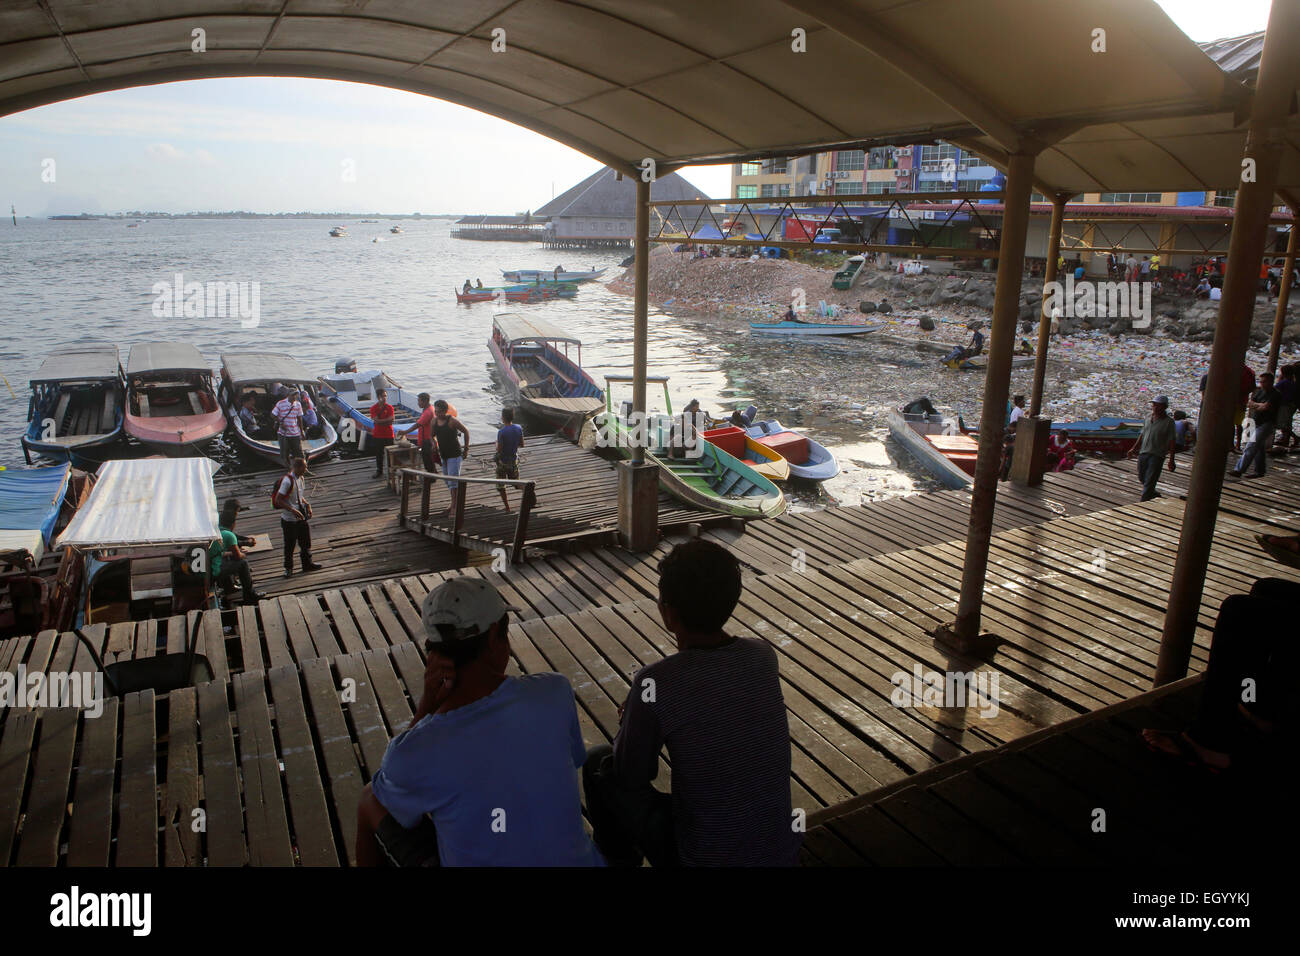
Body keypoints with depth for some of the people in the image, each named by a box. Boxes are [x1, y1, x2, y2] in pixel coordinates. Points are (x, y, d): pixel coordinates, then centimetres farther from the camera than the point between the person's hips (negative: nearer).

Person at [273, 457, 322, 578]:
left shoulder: (300, 479, 3)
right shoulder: (287, 481, -23)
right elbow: (278, 500, -23)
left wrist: (307, 504, 0)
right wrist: (293, 510, -28)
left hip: (300, 518, 8)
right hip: (289, 519, -8)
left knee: (305, 541, 17)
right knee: (290, 544, 7)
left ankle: (307, 563, 34)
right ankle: (288, 568, 24)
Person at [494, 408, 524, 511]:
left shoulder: (501, 431, -23)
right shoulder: (519, 429, -5)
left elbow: (499, 449, -21)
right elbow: (522, 445, 3)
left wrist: (496, 444, 0)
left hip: (503, 461, -5)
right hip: (514, 459, 5)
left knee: (500, 485, 9)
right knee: (516, 481, 21)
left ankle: (507, 507, 10)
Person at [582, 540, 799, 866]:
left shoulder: (655, 683, -24)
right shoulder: (763, 655, -8)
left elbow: (632, 777, -8)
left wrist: (629, 722, 10)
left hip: (703, 860, -4)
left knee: (598, 763, 13)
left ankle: (619, 861, 34)